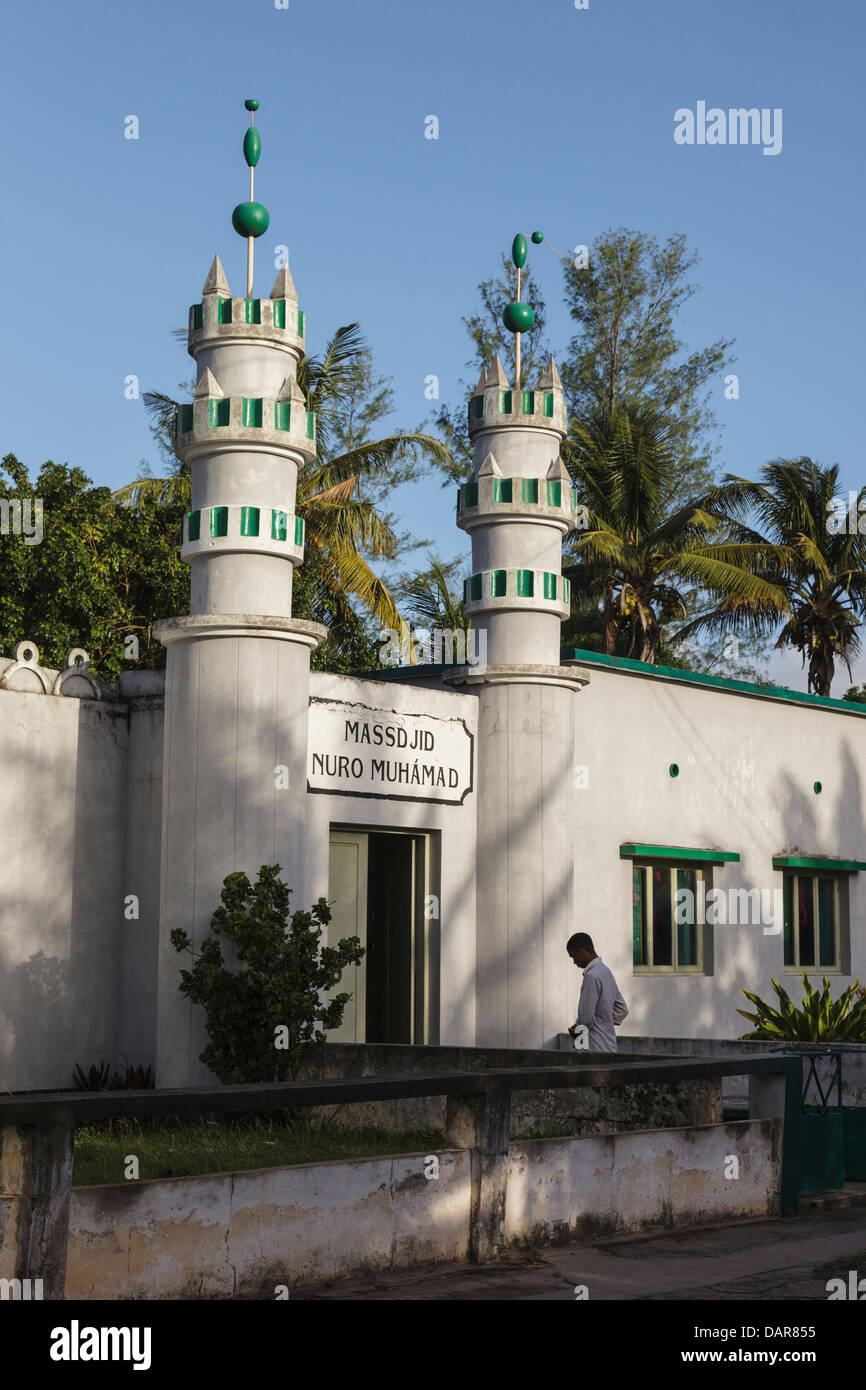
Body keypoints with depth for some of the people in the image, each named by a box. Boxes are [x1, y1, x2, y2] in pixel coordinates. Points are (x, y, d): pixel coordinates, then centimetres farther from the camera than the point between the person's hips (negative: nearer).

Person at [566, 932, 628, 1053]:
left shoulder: (591, 976, -17)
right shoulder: (606, 971, 15)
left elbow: (586, 1017, -19)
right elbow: (623, 1010, 23)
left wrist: (575, 1030, 0)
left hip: (596, 1049, -10)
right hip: (609, 1046, 10)